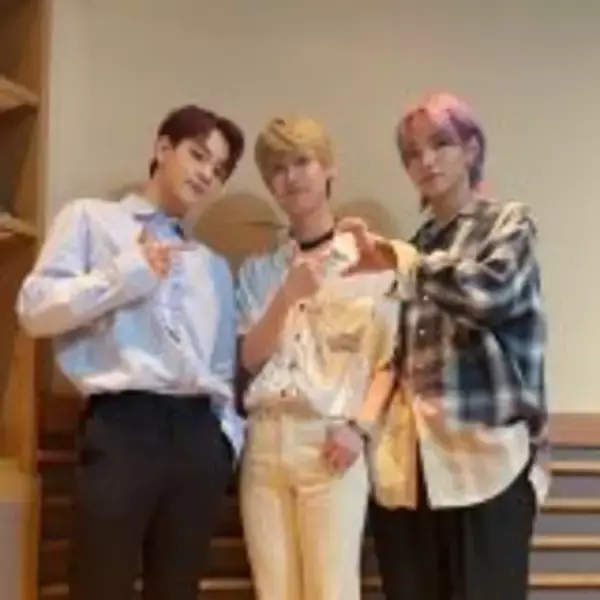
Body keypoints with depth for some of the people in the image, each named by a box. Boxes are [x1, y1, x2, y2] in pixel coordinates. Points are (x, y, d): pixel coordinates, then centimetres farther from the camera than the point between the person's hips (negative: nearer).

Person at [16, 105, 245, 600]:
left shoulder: (214, 265, 24)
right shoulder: (91, 219, 11)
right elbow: (35, 309, 0)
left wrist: (229, 432, 6)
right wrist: (127, 272, -5)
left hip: (199, 432, 5)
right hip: (121, 426, -5)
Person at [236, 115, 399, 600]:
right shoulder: (257, 270, 13)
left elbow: (389, 359, 2)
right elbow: (250, 359, 5)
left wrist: (359, 426, -11)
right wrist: (288, 295, -9)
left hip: (330, 444, -3)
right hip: (265, 442, 4)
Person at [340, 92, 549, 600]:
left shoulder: (508, 223, 5)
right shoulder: (418, 246, 18)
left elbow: (490, 291, -17)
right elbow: (402, 358, 16)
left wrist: (399, 260, -7)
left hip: (486, 457, -4)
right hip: (411, 463, 5)